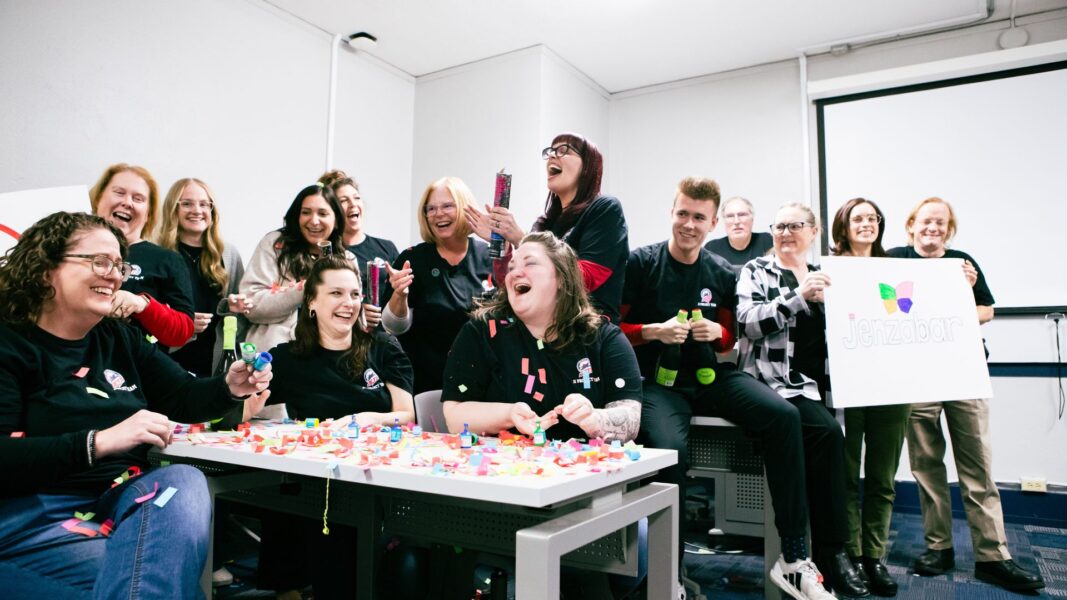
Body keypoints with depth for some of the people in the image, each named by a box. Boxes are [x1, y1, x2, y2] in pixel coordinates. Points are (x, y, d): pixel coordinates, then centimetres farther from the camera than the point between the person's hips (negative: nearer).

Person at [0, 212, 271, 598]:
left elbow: (181, 397, 16)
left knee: (185, 480, -29)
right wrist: (99, 441, -28)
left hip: (123, 498, 6)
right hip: (31, 512, -6)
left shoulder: (119, 339, 17)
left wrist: (229, 387, -5)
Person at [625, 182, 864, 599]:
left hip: (711, 376, 4)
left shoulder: (722, 274, 10)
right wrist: (655, 331, -16)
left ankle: (793, 559, -9)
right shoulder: (641, 263, -2)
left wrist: (717, 333, -4)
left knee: (785, 416, -19)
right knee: (670, 450, -33)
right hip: (657, 380, -4)